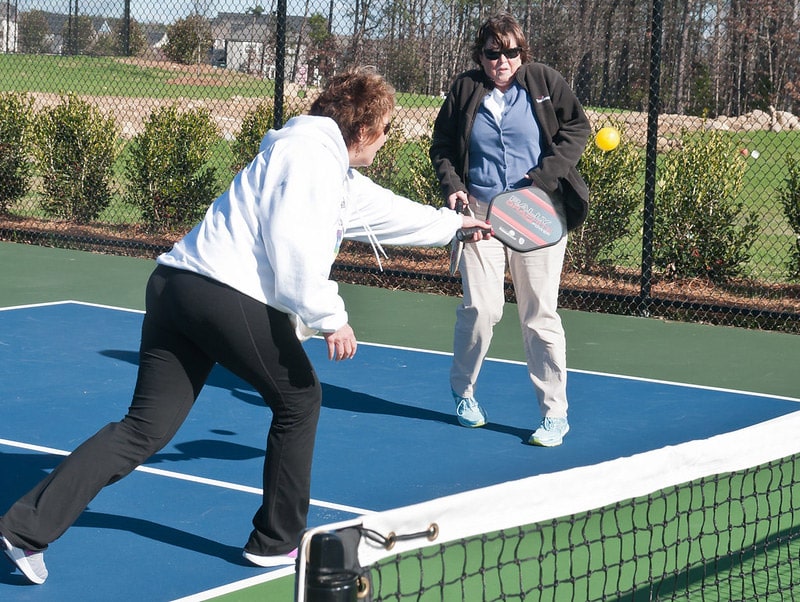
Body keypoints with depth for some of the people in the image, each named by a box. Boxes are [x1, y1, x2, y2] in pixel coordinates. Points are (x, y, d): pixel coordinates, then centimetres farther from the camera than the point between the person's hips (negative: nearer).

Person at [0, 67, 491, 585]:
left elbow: (386, 210, 44)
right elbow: (293, 239, -17)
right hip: (229, 294, -9)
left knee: (146, 429, 4)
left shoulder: (343, 179, 28)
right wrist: (329, 317, -14)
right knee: (299, 399, 11)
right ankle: (277, 541, 21)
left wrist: (452, 223, 57)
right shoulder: (311, 151, -4)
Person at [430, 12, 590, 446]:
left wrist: (545, 174, -10)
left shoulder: (545, 82, 1)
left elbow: (577, 128, 3)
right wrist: (451, 185, -3)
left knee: (540, 315, -1)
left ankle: (555, 414, 8)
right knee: (480, 309, -5)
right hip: (480, 212, 1)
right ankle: (463, 390, 23)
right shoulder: (465, 90, 5)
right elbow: (441, 146, 14)